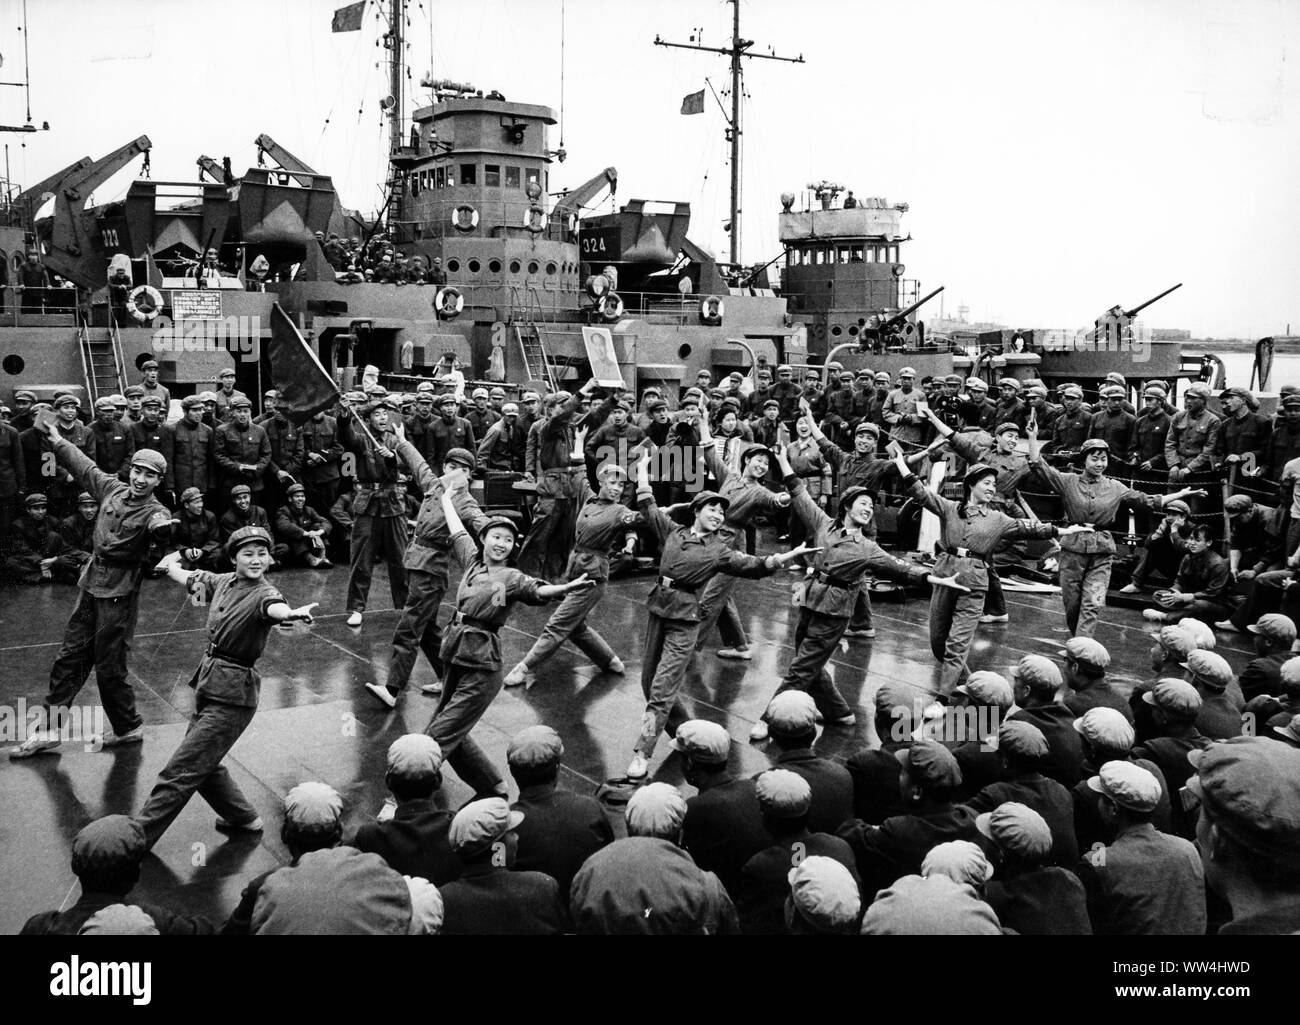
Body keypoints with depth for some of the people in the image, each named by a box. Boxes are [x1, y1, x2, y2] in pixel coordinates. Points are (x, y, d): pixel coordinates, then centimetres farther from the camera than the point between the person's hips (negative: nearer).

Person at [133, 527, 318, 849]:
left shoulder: (263, 593, -16)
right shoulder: (224, 581, 5)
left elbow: (274, 607, -40)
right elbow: (188, 578, 26)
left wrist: (292, 614, -63)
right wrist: (170, 563, 45)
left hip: (233, 694, -8)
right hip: (209, 683, 8)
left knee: (180, 771, -5)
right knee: (202, 765, 19)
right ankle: (243, 817, 36)